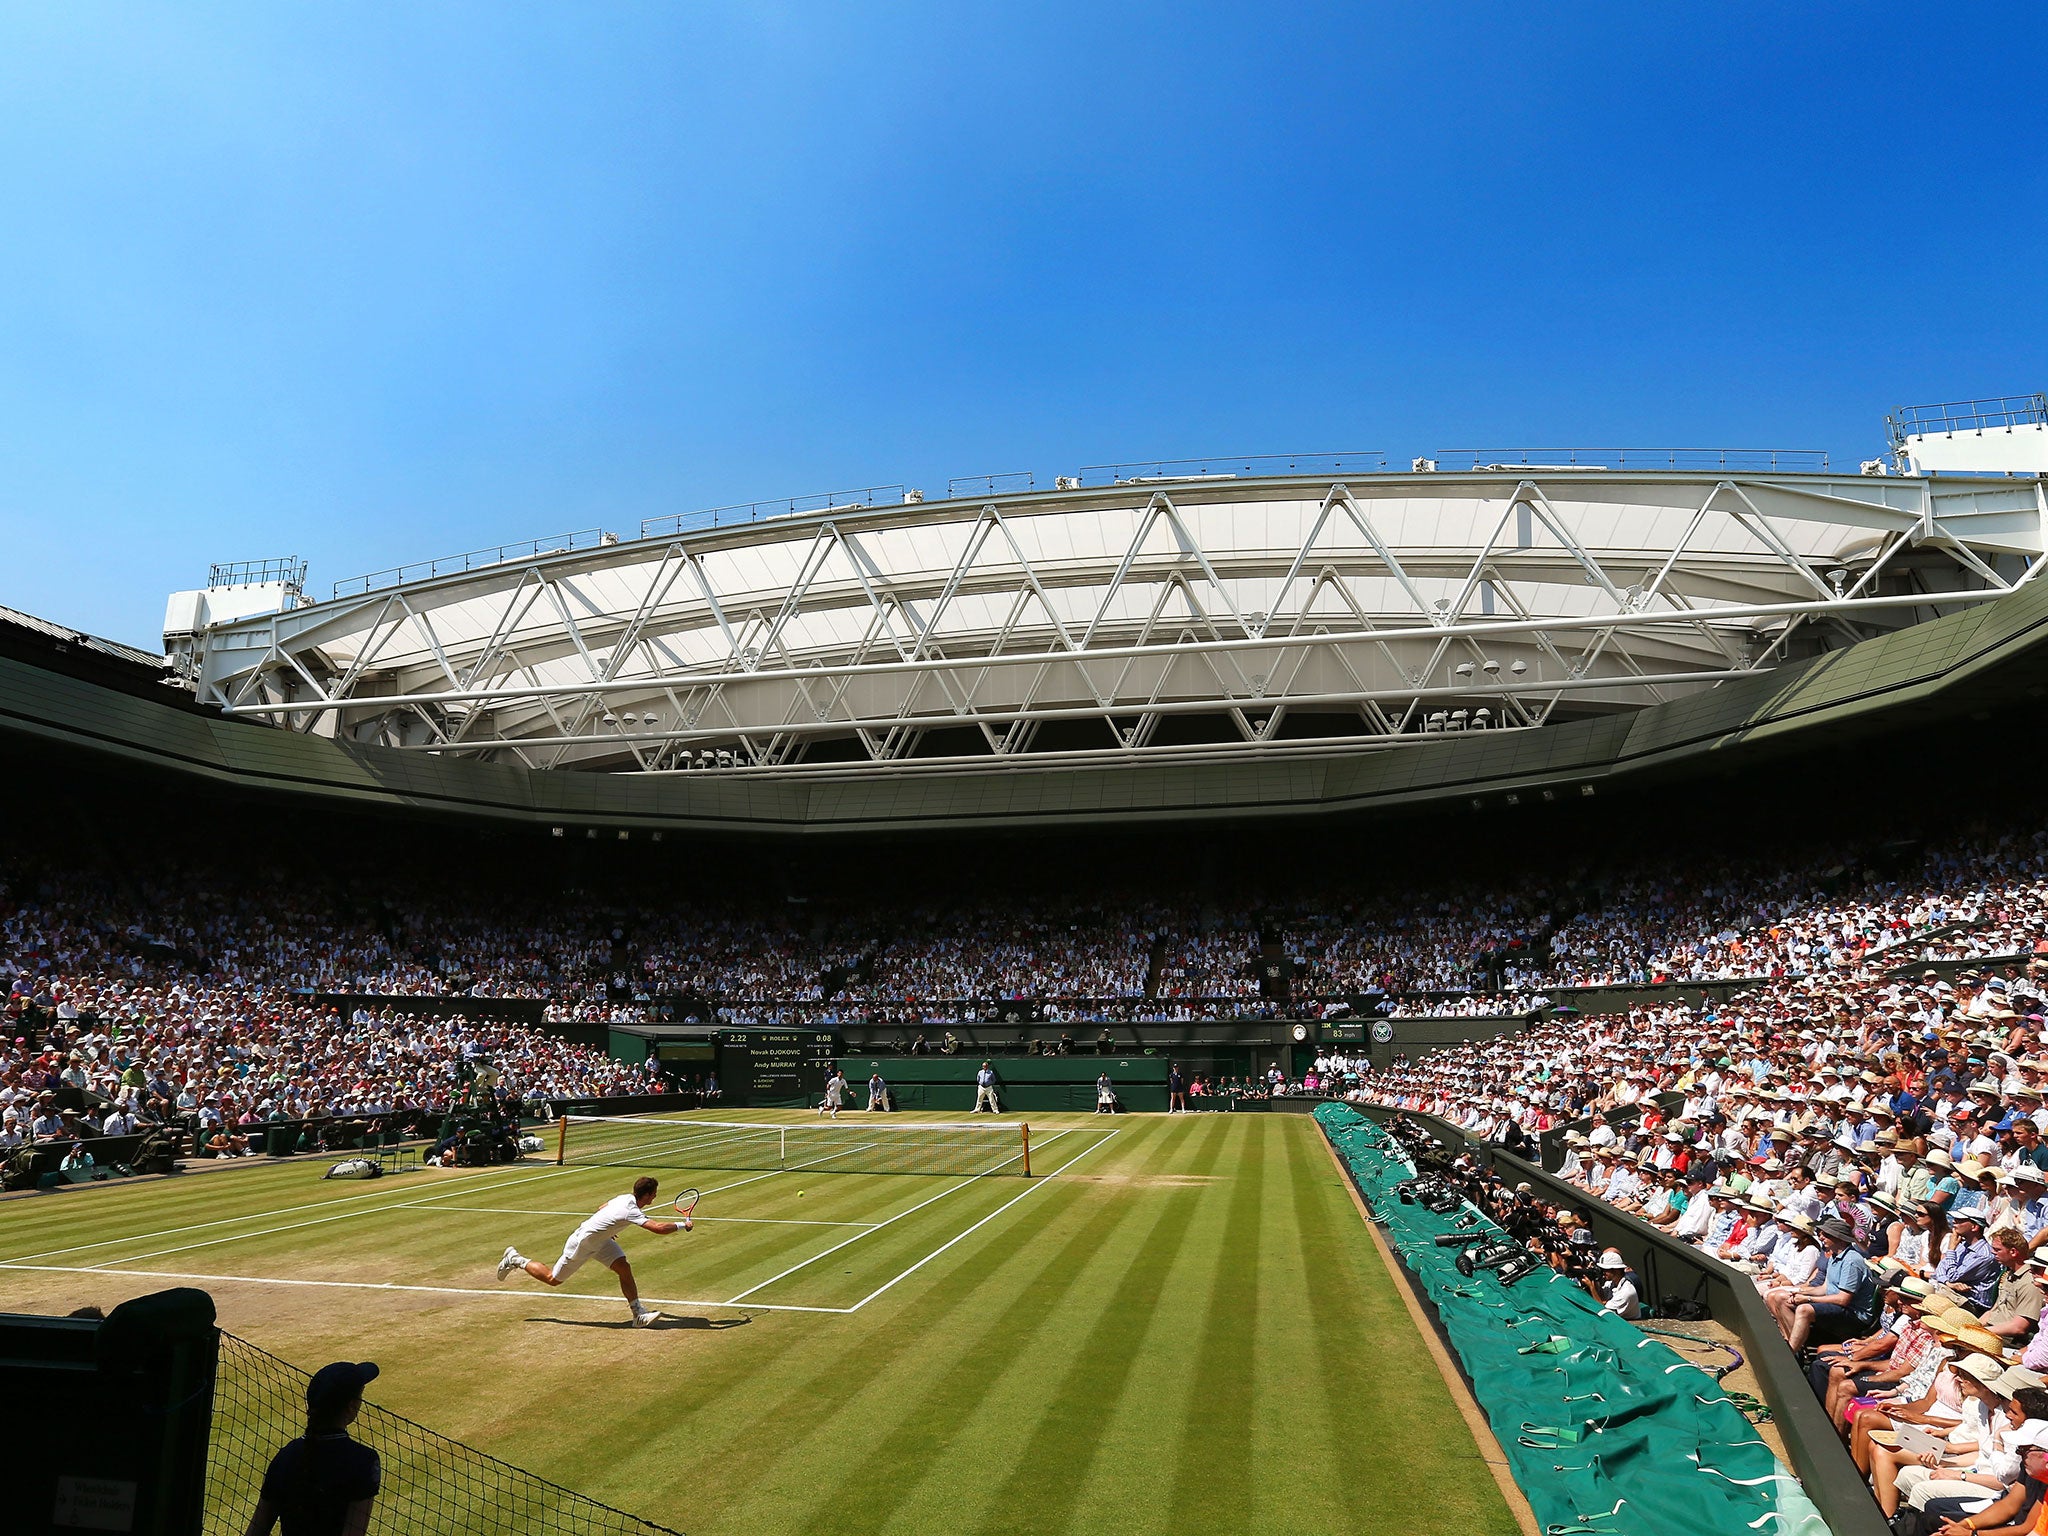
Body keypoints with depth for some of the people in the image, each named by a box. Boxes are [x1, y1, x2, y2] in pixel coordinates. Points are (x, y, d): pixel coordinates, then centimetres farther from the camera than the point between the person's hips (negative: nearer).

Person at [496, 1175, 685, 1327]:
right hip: (581, 1243, -9)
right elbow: (658, 1228, -43)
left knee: (624, 1268, -6)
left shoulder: (625, 1198, -7)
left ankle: (639, 1314, -3)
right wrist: (682, 1225, -33)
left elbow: (601, 1208, 12)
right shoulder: (632, 1211, -35)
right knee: (552, 1279, 10)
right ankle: (516, 1260, 28)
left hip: (600, 1240, 9)